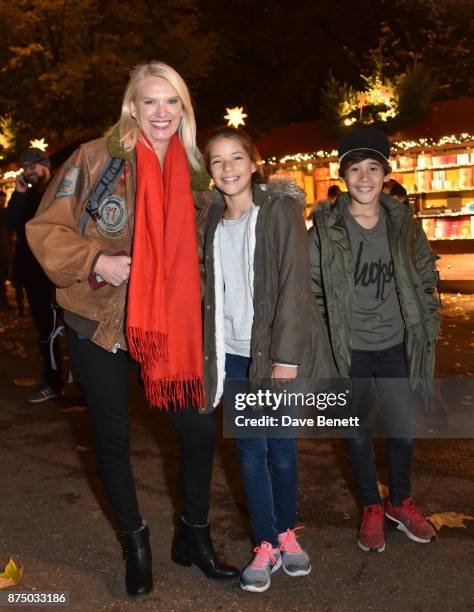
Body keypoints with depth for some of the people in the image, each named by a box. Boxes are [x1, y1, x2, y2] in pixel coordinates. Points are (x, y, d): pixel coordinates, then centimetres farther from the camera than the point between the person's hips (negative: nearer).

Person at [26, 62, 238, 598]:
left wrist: (188, 307, 4)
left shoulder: (192, 174, 5)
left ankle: (193, 536, 28)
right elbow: (46, 229, -7)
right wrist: (95, 261, -21)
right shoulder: (95, 159, -8)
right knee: (113, 438, 10)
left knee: (199, 430, 2)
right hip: (98, 325, -3)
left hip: (166, 327, 3)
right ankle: (135, 544, 34)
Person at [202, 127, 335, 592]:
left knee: (281, 446, 7)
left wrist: (285, 358, -17)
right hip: (234, 352, 4)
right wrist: (208, 355, 6)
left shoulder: (280, 211, -6)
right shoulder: (213, 223, 9)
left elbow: (294, 287, -12)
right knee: (250, 450, 6)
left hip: (276, 351, -3)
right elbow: (211, 292, 11)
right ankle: (265, 545, 21)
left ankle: (286, 532, 29)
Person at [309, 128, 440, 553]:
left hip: (395, 344, 2)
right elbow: (309, 288, -5)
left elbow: (426, 277, 9)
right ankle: (371, 508, 33)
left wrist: (427, 325, 5)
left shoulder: (404, 222, -1)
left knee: (405, 428, 11)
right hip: (350, 350, -2)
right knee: (359, 430, 11)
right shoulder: (326, 228, -10)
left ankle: (401, 501, 37)